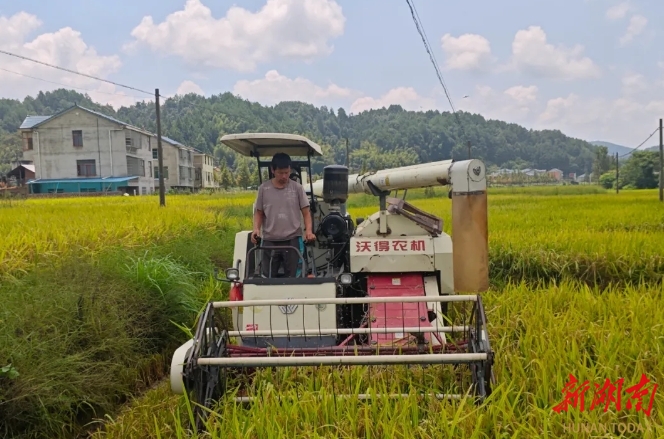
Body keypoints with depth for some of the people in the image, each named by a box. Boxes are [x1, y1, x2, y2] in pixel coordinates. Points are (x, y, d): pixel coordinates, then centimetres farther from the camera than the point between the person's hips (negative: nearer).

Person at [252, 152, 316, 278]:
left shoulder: (297, 188, 0)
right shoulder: (263, 189, 3)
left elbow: (306, 212, 2)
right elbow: (259, 213, 11)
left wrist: (308, 231, -14)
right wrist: (256, 228, -8)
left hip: (292, 240, -1)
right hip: (269, 241, 1)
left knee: (291, 278, 4)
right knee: (268, 277, 5)